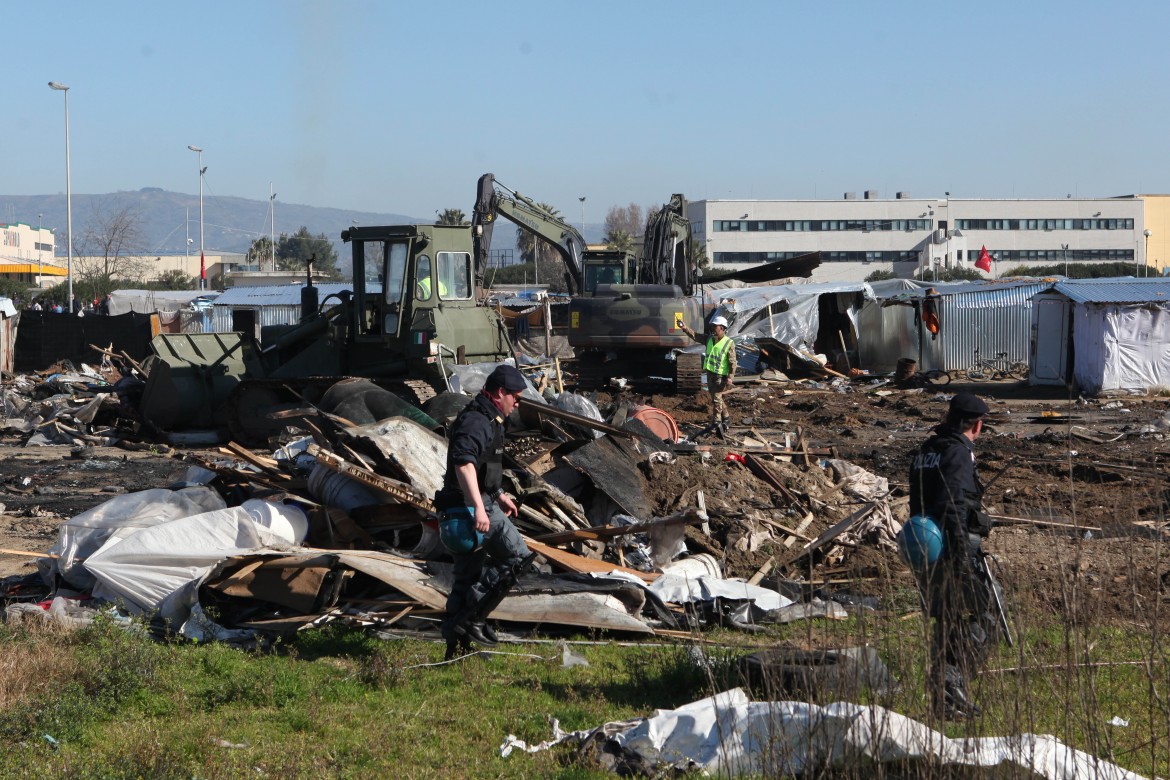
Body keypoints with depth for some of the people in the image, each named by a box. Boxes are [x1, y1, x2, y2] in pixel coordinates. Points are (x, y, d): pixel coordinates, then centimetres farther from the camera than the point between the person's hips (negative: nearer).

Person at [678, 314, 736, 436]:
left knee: (716, 398, -10)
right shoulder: (709, 339, 7)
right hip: (710, 373, 7)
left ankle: (716, 421, -4)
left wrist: (730, 377, -18)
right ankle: (725, 417, 31)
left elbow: (732, 362, -12)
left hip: (721, 376, -7)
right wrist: (685, 329, -15)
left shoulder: (729, 343, -12)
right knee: (717, 397, 17)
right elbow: (695, 336, 2)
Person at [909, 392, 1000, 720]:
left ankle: (942, 695, 21)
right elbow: (953, 507, -22)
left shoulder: (925, 451, 15)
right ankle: (953, 683, -10)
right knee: (982, 619, -1)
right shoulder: (958, 452, -13)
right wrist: (962, 557, -24)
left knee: (946, 621, 17)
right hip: (949, 550, -9)